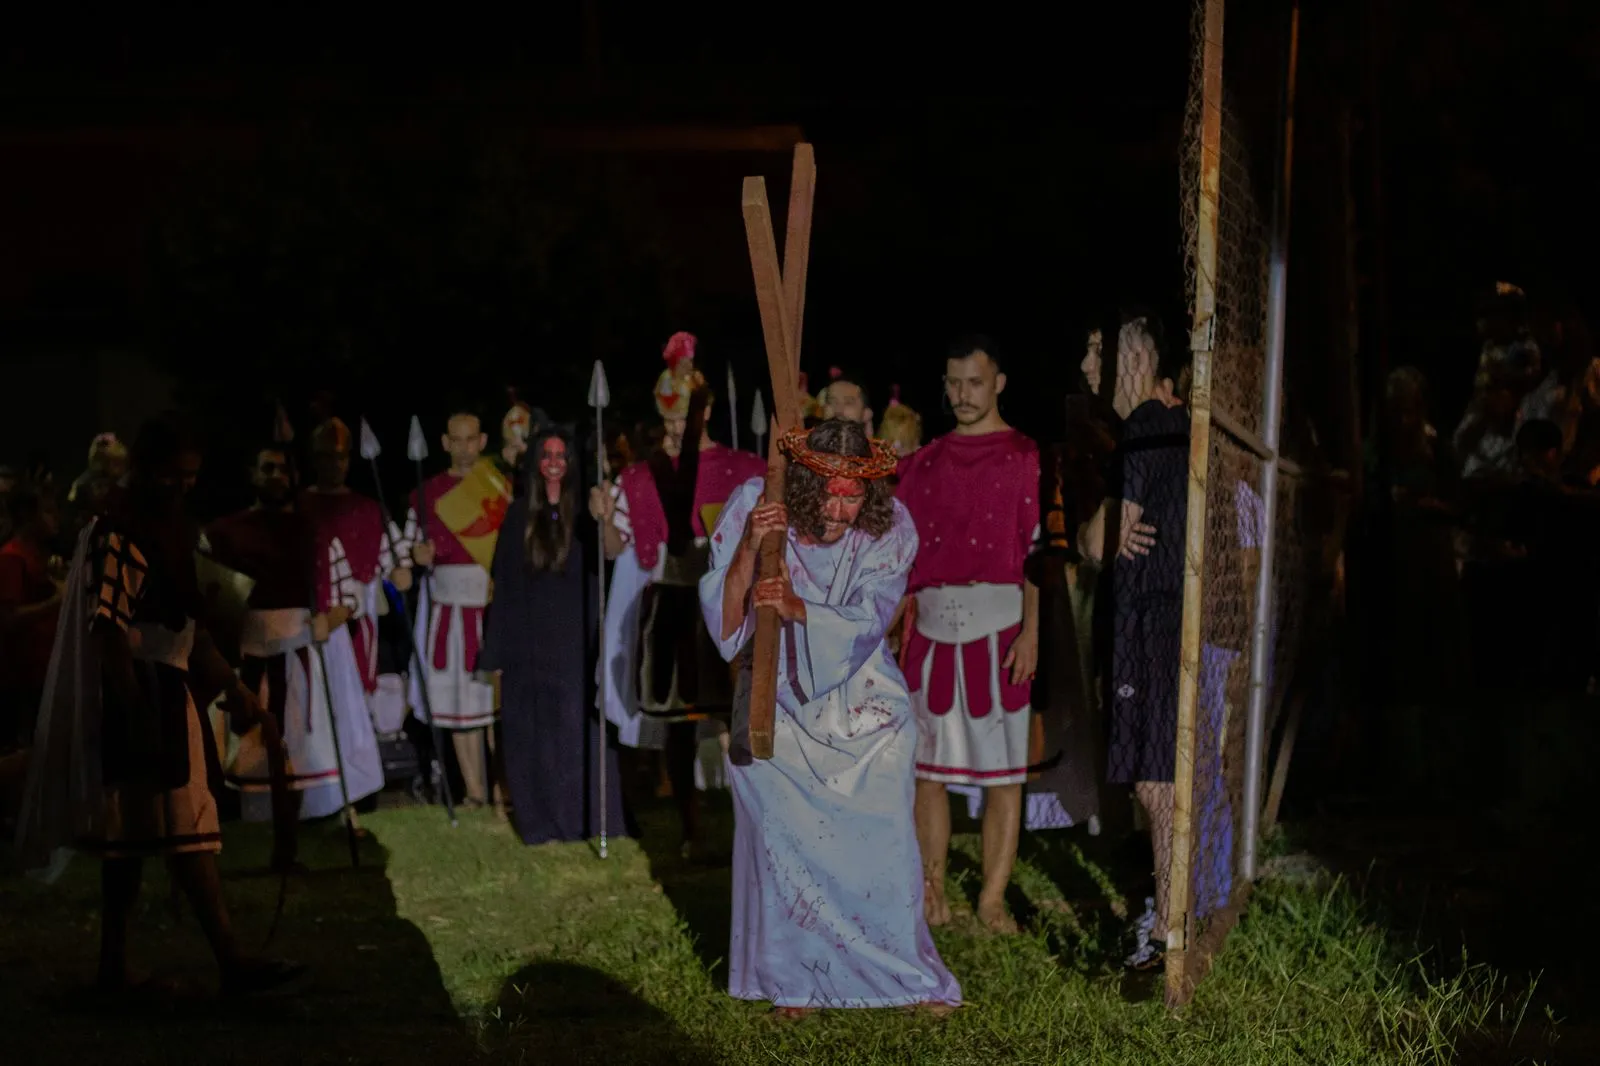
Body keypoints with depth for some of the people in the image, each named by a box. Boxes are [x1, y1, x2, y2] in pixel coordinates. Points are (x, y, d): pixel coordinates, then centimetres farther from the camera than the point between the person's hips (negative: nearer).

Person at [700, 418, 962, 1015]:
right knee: (782, 840, -1)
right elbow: (724, 620, -16)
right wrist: (749, 551, -32)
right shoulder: (754, 509, -14)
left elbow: (866, 622, -20)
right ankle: (797, 981, 17)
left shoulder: (887, 527, -13)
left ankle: (905, 974, 20)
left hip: (862, 709, 0)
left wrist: (798, 608, -37)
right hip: (778, 706, 0)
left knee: (882, 842, 0)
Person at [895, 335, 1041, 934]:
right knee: (929, 768, 5)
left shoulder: (1025, 460, 1)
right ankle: (932, 894, 12)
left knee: (1002, 772, -1)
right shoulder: (924, 464, 14)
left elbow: (1039, 552, -5)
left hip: (998, 631, -4)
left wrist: (1031, 632, -14)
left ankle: (993, 900, 4)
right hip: (932, 629, 4)